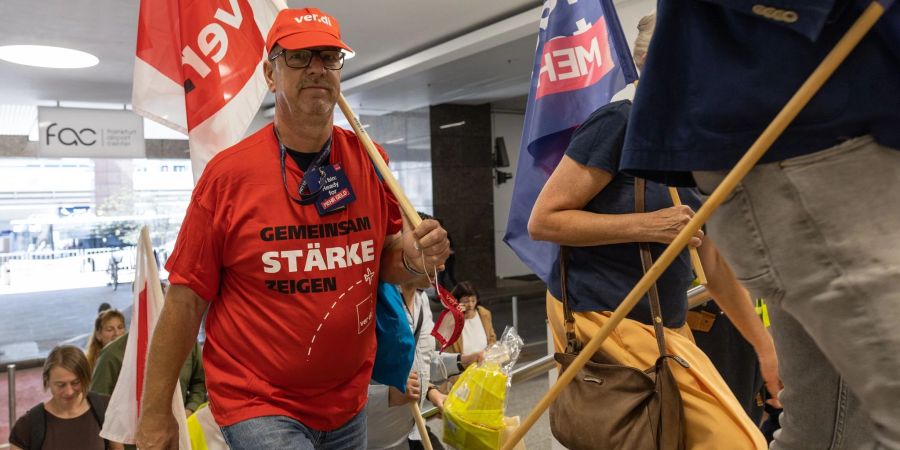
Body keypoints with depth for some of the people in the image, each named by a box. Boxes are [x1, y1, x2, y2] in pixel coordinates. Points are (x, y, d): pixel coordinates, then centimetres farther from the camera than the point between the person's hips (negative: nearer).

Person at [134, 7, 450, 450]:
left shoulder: (369, 161, -4)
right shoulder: (228, 172, -13)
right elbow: (186, 299, -10)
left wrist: (411, 259, -15)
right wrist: (155, 413, -7)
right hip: (257, 406, -4)